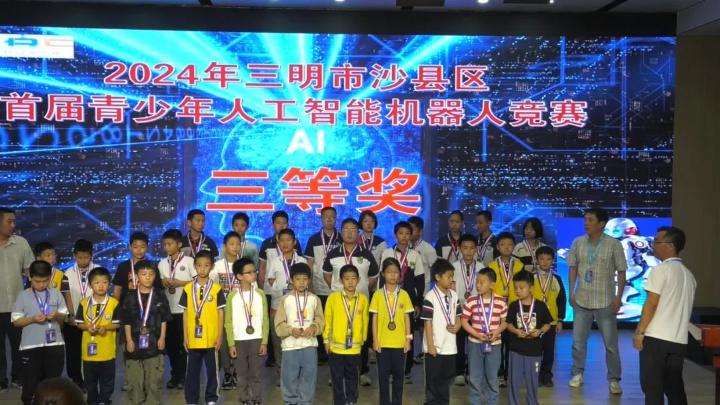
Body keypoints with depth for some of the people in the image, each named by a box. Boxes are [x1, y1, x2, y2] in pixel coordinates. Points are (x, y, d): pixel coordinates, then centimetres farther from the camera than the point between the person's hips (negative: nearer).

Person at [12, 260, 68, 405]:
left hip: (54, 344, 2)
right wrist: (32, 319, -18)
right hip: (30, 346, -2)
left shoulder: (56, 294, 3)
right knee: (31, 381, 7)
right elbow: (16, 321, -1)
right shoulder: (23, 296, -2)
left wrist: (56, 315, -14)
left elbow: (64, 316, 8)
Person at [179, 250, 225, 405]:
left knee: (212, 370, 9)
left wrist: (220, 336, -4)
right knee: (192, 371, 10)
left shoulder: (217, 289, -3)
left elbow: (221, 313, -1)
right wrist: (185, 336, 2)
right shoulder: (188, 288, 1)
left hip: (211, 338, -1)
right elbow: (185, 313, 5)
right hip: (193, 338, 1)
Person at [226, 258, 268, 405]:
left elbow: (265, 320, 2)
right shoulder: (233, 296, -2)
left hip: (257, 340, 0)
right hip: (239, 341, 0)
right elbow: (229, 322, 1)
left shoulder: (260, 294, 0)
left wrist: (264, 342, -3)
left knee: (255, 373, 5)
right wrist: (231, 344, -4)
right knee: (242, 374, 8)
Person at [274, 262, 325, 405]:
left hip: (310, 345, 1)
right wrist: (291, 330, -18)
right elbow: (279, 324, -2)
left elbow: (320, 320, 4)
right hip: (290, 346, -1)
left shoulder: (314, 299, 5)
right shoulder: (285, 299, 0)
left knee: (308, 377, 6)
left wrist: (314, 328, -15)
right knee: (290, 378, 4)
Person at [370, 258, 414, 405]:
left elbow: (407, 318, 5)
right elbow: (375, 318, 1)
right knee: (383, 375, 7)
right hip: (383, 342, -1)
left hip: (400, 342, 1)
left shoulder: (404, 294, 1)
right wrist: (375, 340, -3)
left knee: (398, 374, 8)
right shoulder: (378, 294, -2)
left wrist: (408, 339, 1)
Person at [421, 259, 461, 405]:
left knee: (446, 379, 16)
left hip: (450, 347, 6)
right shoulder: (431, 297, -15)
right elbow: (427, 322, -13)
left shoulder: (454, 295, 5)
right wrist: (430, 345, -14)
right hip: (435, 347, -6)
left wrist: (457, 326, -8)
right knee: (433, 381, 6)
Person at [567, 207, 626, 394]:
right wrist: (571, 293, 2)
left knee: (611, 343, 5)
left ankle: (614, 379, 17)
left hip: (605, 302, -3)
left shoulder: (614, 244, -9)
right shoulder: (578, 243, 1)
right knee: (578, 341, 9)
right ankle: (577, 374, 24)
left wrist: (618, 297, -10)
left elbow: (621, 272, -4)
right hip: (582, 300, 3)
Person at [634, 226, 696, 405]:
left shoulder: (661, 269, -10)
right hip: (679, 340, 7)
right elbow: (684, 308, 17)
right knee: (674, 387, 12)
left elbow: (651, 303, -12)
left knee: (652, 387, 1)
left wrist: (639, 331, -7)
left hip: (656, 338, -7)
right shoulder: (688, 274, 13)